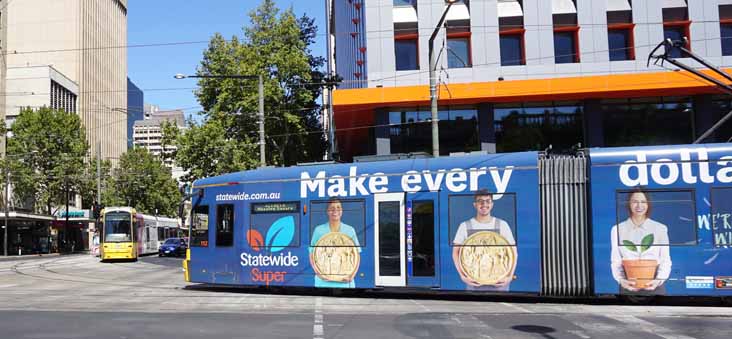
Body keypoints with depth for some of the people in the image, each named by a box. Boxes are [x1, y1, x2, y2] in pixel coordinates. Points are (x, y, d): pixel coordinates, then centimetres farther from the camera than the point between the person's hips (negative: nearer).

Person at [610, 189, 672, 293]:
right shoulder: (617, 229, 2)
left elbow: (665, 261, 1)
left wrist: (659, 280, -14)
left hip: (653, 286, 0)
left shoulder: (660, 229, 2)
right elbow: (615, 261, 1)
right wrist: (621, 280, -14)